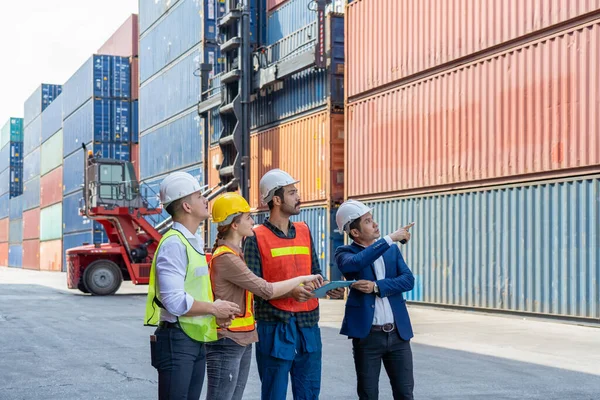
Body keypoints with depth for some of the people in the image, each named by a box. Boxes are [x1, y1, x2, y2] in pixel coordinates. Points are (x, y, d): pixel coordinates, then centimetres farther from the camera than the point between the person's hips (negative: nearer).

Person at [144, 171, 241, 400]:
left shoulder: (193, 242, 13)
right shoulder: (174, 244, -17)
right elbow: (175, 302, -26)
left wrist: (216, 313, 4)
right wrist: (214, 308, -13)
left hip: (196, 340, 9)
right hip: (176, 340, -9)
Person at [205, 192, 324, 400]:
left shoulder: (235, 253, 15)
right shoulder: (226, 258, -18)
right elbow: (266, 290, -20)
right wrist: (302, 279, -11)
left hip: (242, 340, 10)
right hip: (227, 342, -10)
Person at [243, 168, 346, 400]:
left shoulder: (304, 232, 11)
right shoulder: (257, 238, -7)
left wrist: (328, 288, -6)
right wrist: (289, 291, -23)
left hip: (308, 325, 5)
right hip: (274, 328, -5)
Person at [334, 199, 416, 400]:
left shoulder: (392, 249, 10)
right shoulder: (345, 253, -2)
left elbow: (408, 280, -3)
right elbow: (356, 263, -26)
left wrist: (377, 287, -17)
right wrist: (390, 238, -25)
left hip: (398, 333, 3)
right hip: (367, 335, -3)